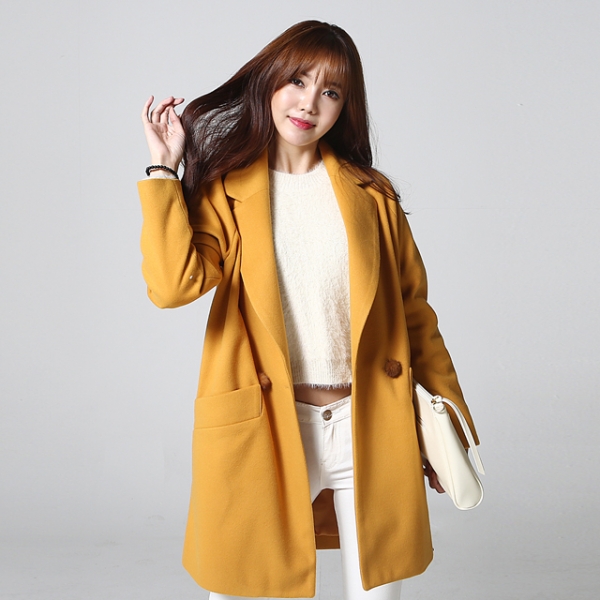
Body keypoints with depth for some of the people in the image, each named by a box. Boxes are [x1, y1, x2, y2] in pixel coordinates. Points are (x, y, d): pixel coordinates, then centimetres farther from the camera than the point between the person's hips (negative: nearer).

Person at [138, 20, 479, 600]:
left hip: (367, 427, 2)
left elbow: (414, 313, 11)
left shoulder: (371, 194, 9)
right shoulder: (223, 192, 3)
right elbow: (173, 284, -15)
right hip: (265, 431, -2)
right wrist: (163, 171, -9)